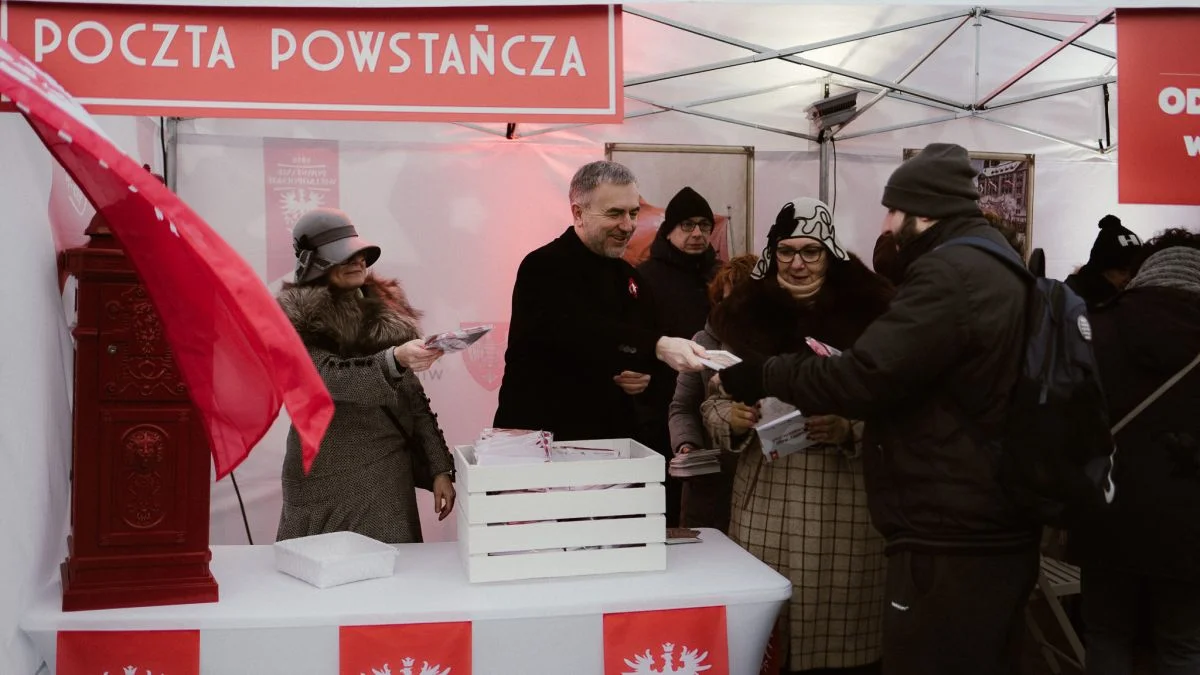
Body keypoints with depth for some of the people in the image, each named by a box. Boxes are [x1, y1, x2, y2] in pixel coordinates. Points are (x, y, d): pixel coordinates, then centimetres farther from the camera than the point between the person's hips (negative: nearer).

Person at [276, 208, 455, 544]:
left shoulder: (385, 308, 12)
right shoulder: (299, 318, -2)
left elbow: (414, 398, 13)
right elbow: (329, 377, -18)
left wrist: (440, 468, 8)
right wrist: (394, 360, -33)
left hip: (390, 479, 4)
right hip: (328, 483, -4)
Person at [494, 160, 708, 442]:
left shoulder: (629, 276, 11)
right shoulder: (543, 268, -13)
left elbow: (644, 342, 17)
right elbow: (580, 333, -31)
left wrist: (647, 375, -5)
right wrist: (658, 346, -42)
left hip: (614, 433, 7)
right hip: (542, 433, -6)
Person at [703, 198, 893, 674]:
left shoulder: (868, 313, -2)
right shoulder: (745, 314, 7)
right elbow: (714, 403, 12)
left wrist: (849, 430, -19)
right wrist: (732, 420, -8)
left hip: (844, 506, -2)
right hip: (765, 502, 2)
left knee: (839, 631, 1)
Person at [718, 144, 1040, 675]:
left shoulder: (948, 273, -17)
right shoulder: (996, 266, 16)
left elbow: (864, 377, -23)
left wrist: (761, 376, -11)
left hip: (950, 543, -10)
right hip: (995, 533, 10)